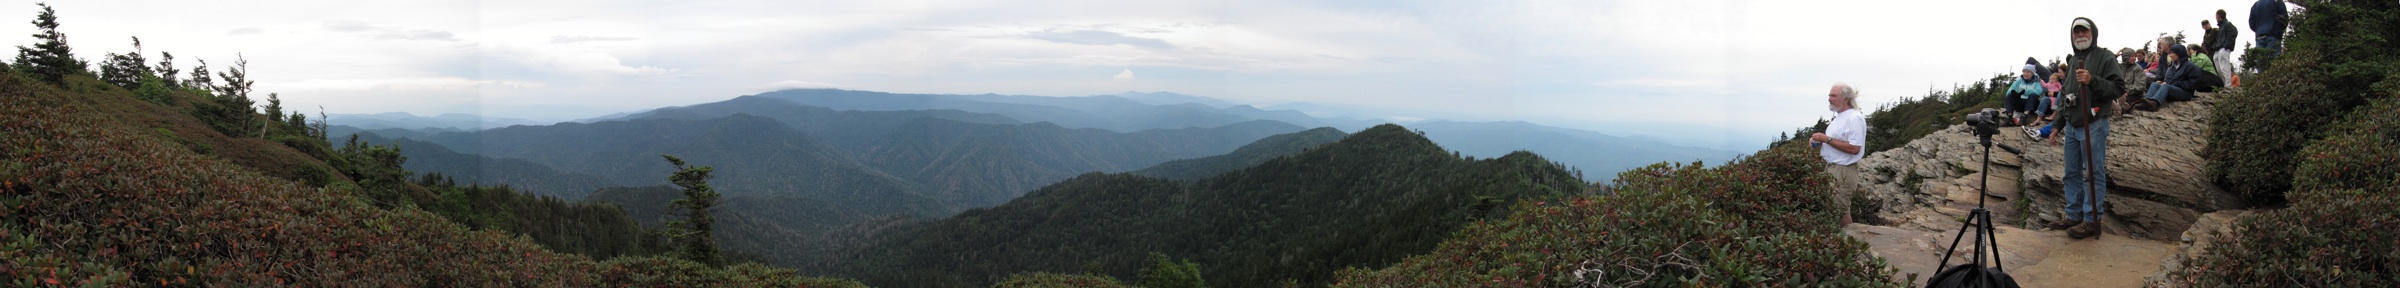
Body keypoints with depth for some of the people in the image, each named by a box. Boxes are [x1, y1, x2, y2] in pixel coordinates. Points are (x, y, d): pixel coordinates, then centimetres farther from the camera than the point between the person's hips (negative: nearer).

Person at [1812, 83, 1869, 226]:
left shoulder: (1854, 118, -17)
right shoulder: (1839, 116, 14)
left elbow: (1854, 148, -24)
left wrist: (1827, 139, -22)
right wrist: (1818, 140, 7)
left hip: (1843, 170, -10)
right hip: (1831, 167, 10)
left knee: (1840, 210, -5)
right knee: (1830, 208, 13)